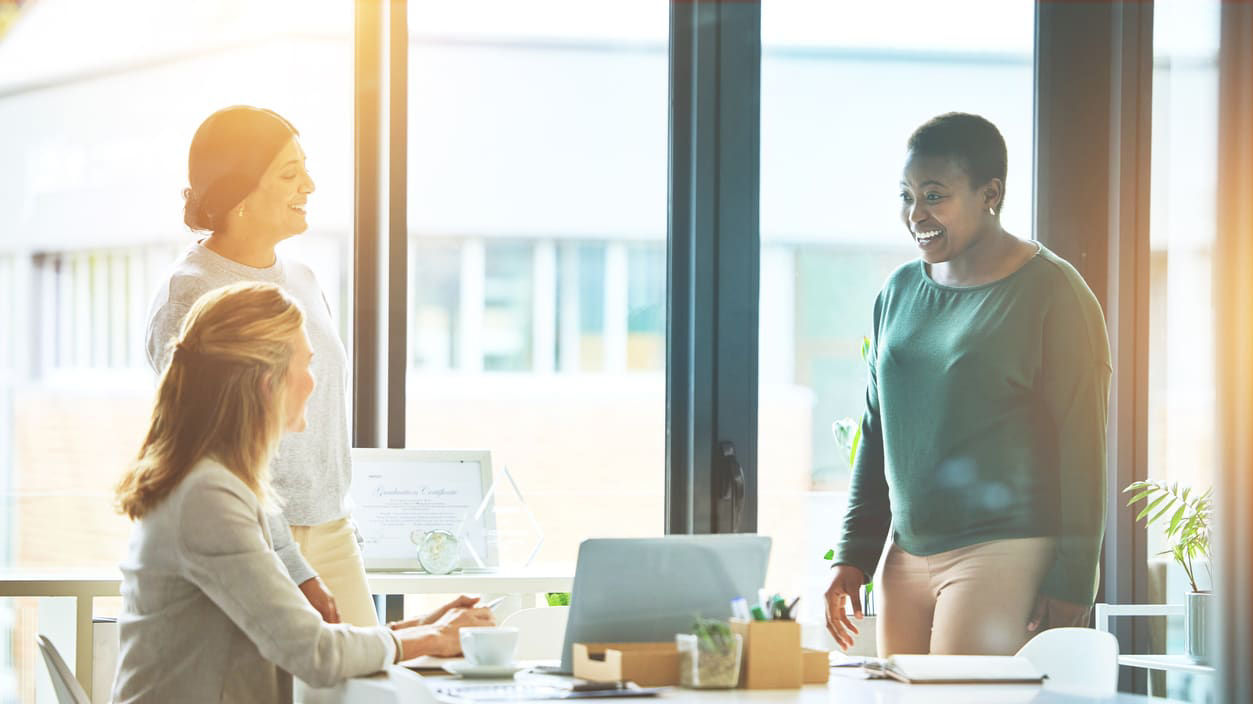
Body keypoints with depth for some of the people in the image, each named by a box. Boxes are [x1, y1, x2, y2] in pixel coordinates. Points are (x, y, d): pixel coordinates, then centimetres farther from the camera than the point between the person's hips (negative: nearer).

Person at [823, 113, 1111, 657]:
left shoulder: (1052, 294, -5)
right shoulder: (899, 292, 15)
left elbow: (1082, 449, -8)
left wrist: (1069, 593, -12)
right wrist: (853, 555, 14)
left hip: (1007, 554, -6)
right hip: (906, 558, 6)